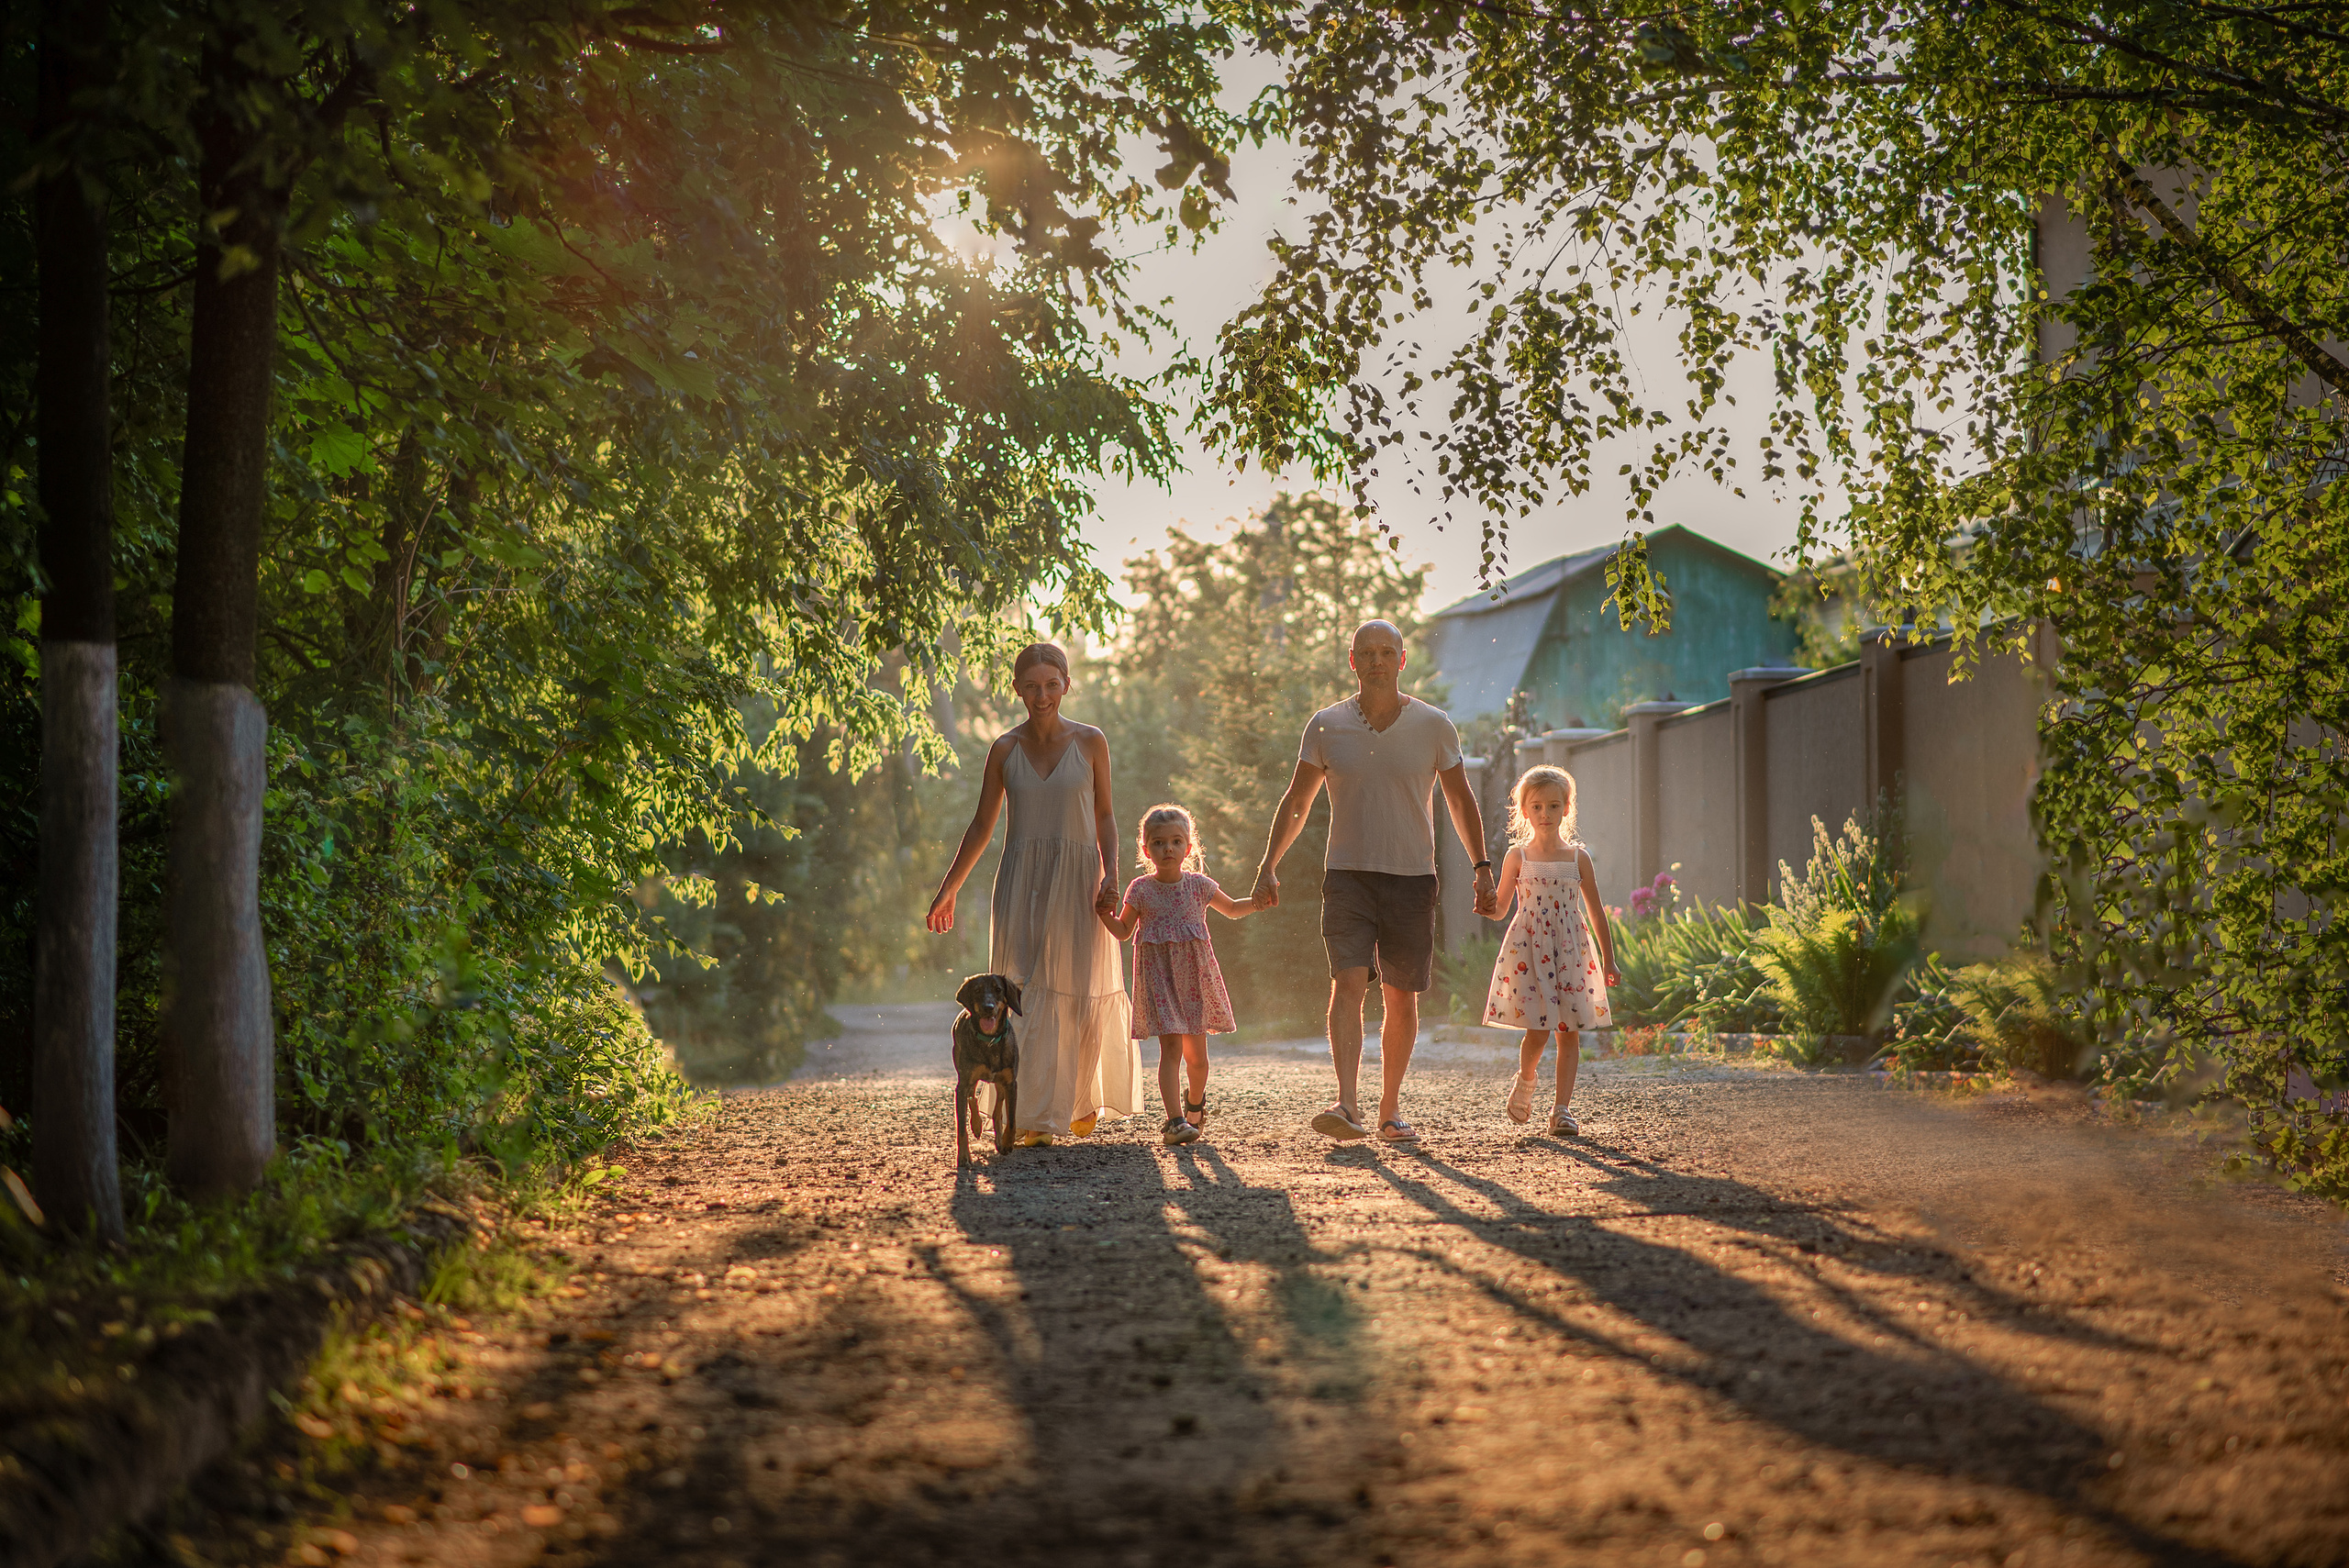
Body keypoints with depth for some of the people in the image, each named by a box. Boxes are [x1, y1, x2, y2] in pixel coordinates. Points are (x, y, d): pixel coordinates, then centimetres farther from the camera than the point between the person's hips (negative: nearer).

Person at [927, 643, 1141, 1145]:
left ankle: (1085, 1100, 25)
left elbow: (1103, 816, 7)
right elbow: (981, 826, 10)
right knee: (1027, 995, -7)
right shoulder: (1005, 749, 4)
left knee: (1082, 993, 2)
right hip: (1022, 881, 1)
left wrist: (1110, 871, -8)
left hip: (1077, 879, 0)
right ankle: (1035, 1116, -5)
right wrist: (948, 889, 9)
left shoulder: (1090, 742, 2)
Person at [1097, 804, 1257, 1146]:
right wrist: (1103, 912, -8)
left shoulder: (1199, 885, 2)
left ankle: (1195, 1104, 35)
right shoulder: (1140, 890, -1)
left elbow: (1232, 910, 18)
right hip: (1159, 976, -2)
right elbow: (1123, 931, 9)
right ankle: (1175, 1119, -14)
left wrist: (1258, 901, 1)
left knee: (1196, 1053, 7)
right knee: (1171, 1046, -13)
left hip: (1195, 976, 2)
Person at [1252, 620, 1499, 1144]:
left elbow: (1461, 802, 9)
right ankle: (1347, 1106, -24)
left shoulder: (1433, 725, 1)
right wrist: (1269, 865, 1)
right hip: (1348, 874, -1)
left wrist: (1482, 869, 3)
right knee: (1348, 983, -17)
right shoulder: (1326, 726, 2)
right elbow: (1296, 802, 9)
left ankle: (1391, 1109, 18)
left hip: (1412, 878, 1)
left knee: (1401, 998, 5)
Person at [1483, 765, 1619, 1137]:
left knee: (1569, 1032, 0)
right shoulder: (1518, 856, 1)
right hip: (1528, 949, -2)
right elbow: (1500, 907, 6)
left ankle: (1562, 1109, 6)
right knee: (1538, 1030, -10)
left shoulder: (1578, 857, 4)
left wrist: (1608, 960, 9)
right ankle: (1526, 1080, 21)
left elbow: (1596, 912, 10)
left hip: (1570, 951, 2)